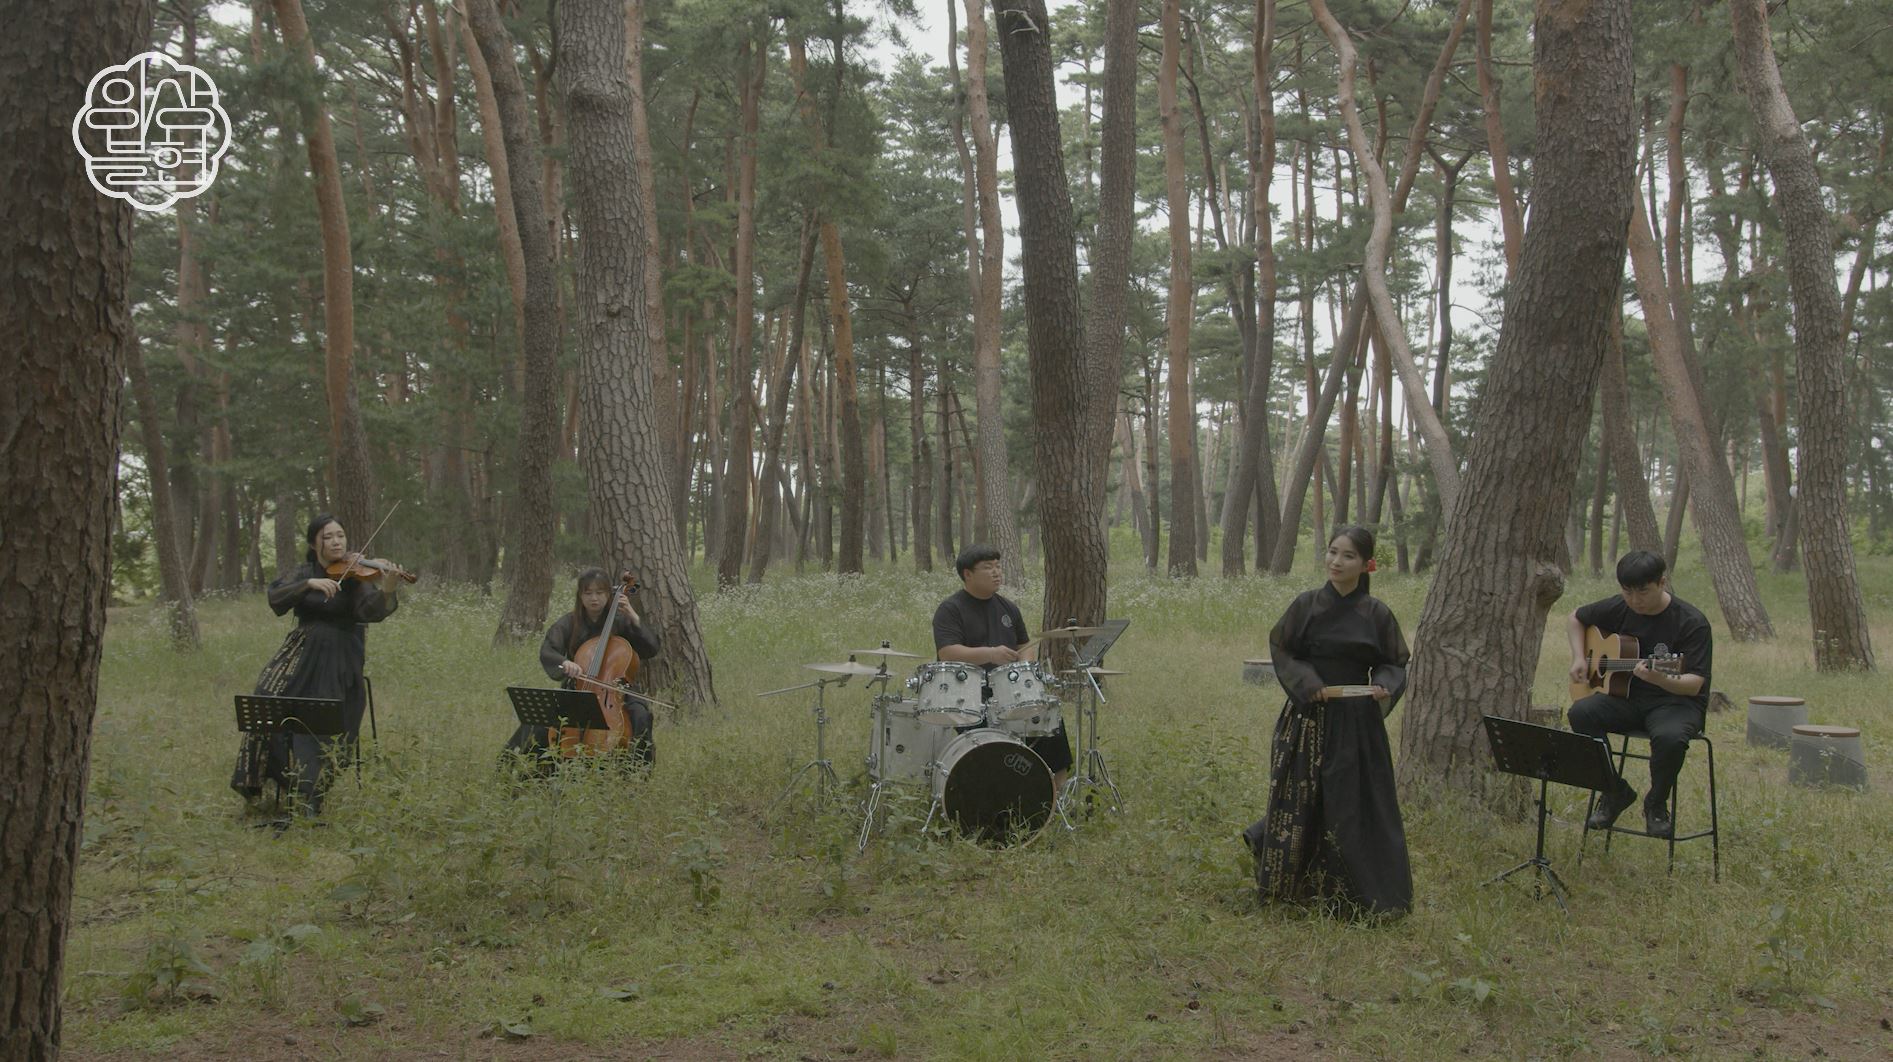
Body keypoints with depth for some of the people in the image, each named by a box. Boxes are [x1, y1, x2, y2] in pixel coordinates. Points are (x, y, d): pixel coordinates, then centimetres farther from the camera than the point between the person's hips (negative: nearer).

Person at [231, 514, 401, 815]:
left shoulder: (355, 574, -3)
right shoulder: (305, 572, 9)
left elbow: (370, 612, -20)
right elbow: (276, 598, -7)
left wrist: (387, 590, -40)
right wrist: (310, 583, -22)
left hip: (338, 661, -3)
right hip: (302, 655, 3)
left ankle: (310, 797, -1)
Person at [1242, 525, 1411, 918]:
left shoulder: (1376, 613, -1)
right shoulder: (1307, 604, 0)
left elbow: (1394, 663, 6)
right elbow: (1280, 648, 4)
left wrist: (1384, 686, -15)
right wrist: (1307, 682, -11)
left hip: (1356, 721, 0)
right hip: (1309, 718, 0)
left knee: (1355, 805, 2)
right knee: (1300, 801, 5)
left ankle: (1362, 894, 15)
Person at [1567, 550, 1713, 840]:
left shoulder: (1691, 622, -13)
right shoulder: (1618, 609, 2)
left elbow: (1694, 683, -19)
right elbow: (1576, 619, 21)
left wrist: (1661, 680, -40)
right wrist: (1578, 659, 5)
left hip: (1676, 701, -4)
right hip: (1627, 697, 4)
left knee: (1670, 737, -38)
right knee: (1581, 713, -26)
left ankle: (1656, 803, -6)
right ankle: (1614, 791, -7)